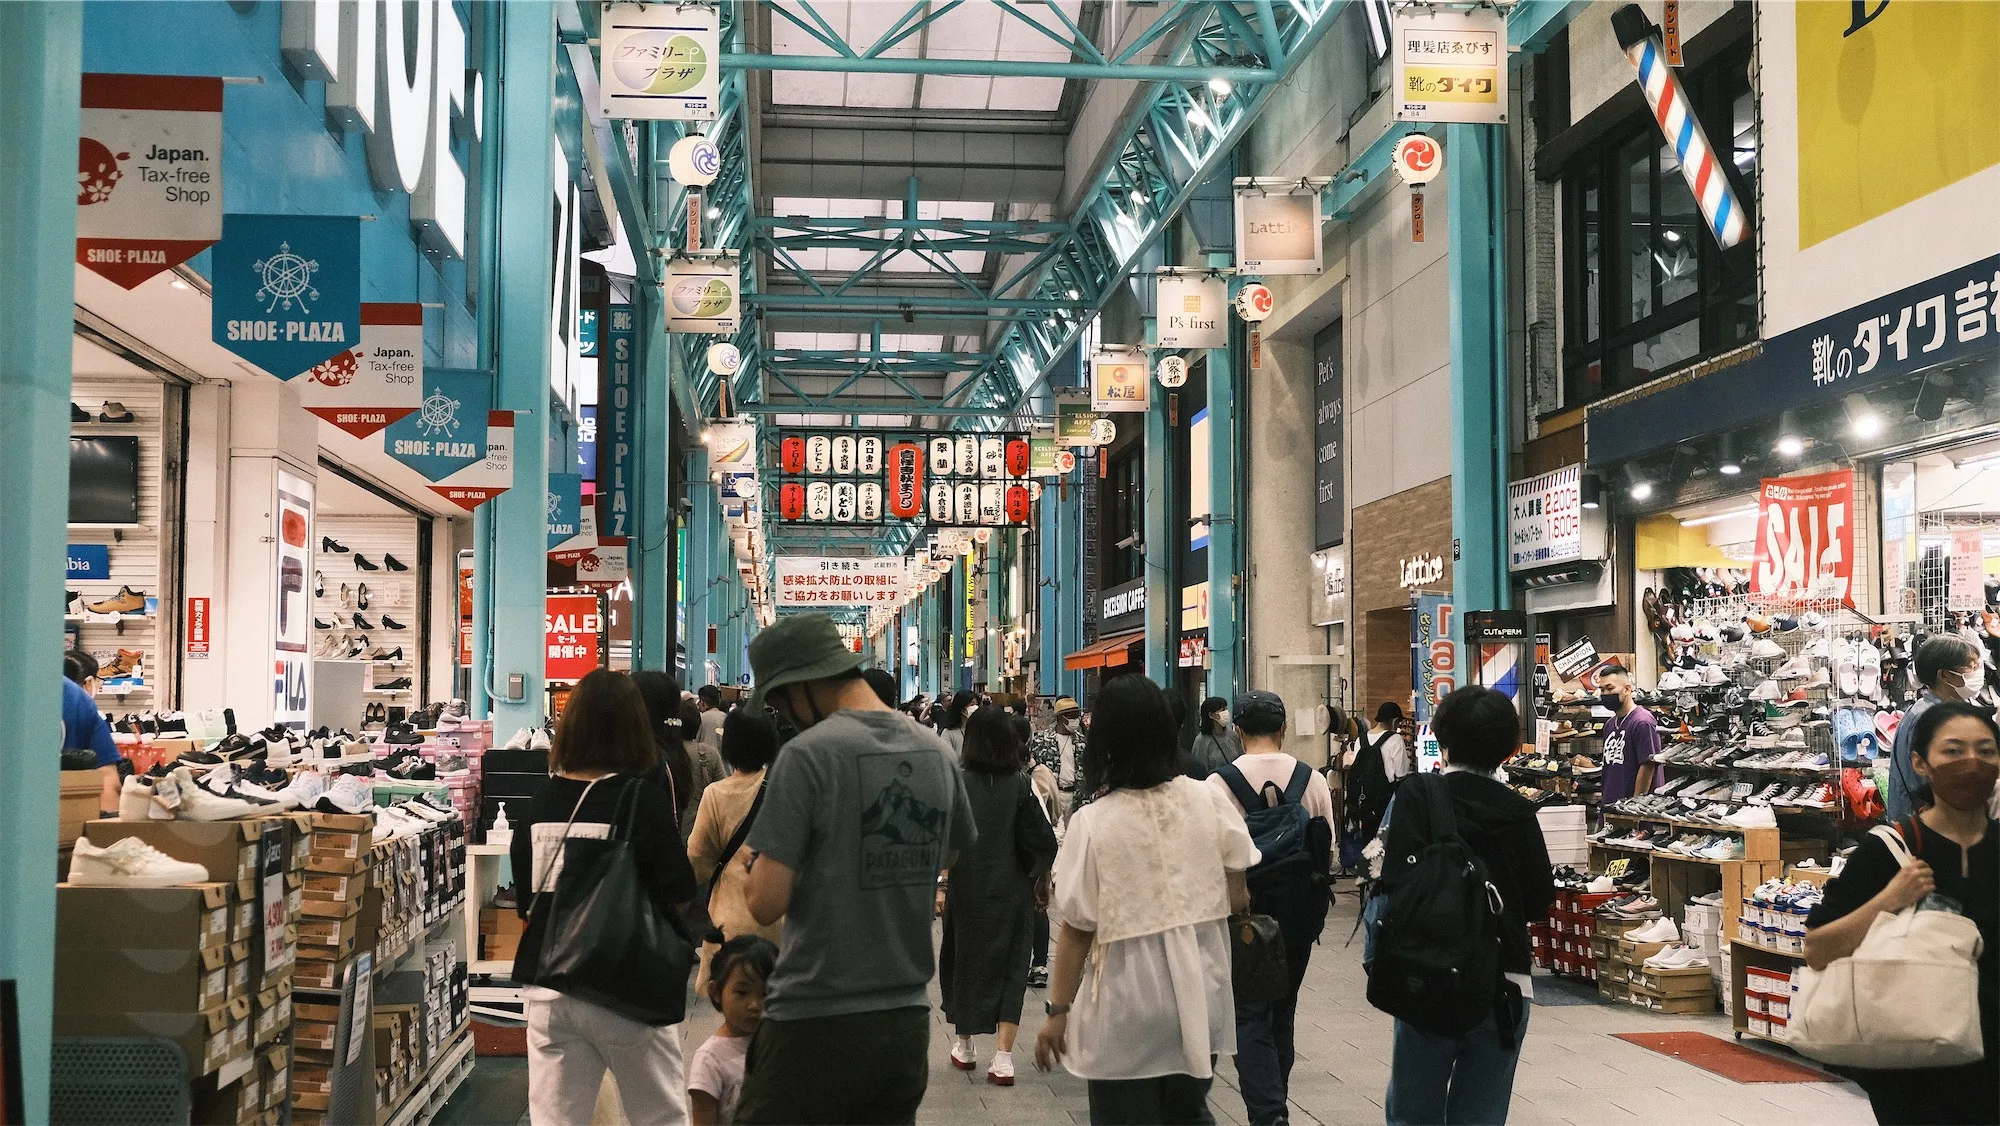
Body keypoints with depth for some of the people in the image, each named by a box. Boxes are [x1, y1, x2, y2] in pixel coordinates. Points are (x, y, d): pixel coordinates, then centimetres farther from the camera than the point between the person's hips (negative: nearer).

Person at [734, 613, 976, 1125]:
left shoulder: (808, 753, -14)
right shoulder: (935, 752, 4)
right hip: (907, 1021, 6)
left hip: (816, 1024, -6)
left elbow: (767, 904, -15)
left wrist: (756, 861, 5)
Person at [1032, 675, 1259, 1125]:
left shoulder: (1093, 822, -14)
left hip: (1130, 1003, -4)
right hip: (1201, 991, 4)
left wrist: (1057, 1010, -1)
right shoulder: (1208, 800, -5)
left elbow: (1077, 931, -11)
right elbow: (1238, 898, 3)